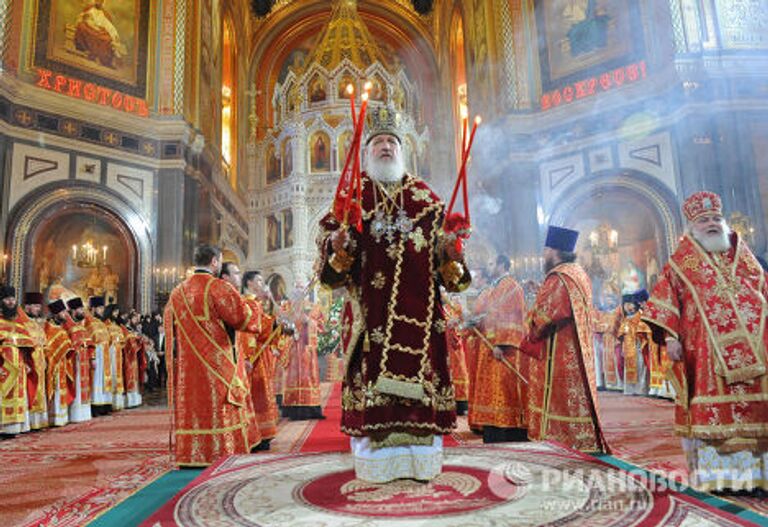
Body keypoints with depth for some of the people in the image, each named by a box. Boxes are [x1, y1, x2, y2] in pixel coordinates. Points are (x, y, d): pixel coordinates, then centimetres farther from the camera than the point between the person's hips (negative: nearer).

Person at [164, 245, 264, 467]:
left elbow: (171, 329, 15)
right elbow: (245, 319, -11)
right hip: (218, 364, -6)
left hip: (186, 367, 6)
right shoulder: (219, 287, -11)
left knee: (191, 407, 11)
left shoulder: (177, 292, 9)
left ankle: (189, 455, 16)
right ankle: (222, 454, 4)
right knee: (219, 408, 1)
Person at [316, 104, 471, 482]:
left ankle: (420, 459, 12)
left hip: (418, 306, 1)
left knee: (419, 369, 0)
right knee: (370, 372, -3)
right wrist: (338, 248, -19)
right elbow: (331, 254, 3)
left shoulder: (425, 197, 14)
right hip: (370, 306, -1)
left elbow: (444, 251, 13)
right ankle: (377, 462, 9)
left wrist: (451, 252, -9)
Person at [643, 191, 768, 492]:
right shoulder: (681, 262, 7)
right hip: (705, 349, -4)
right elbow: (665, 299, 1)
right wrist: (670, 336, -10)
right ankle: (717, 474, 2)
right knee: (712, 409, -5)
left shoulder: (744, 256, 17)